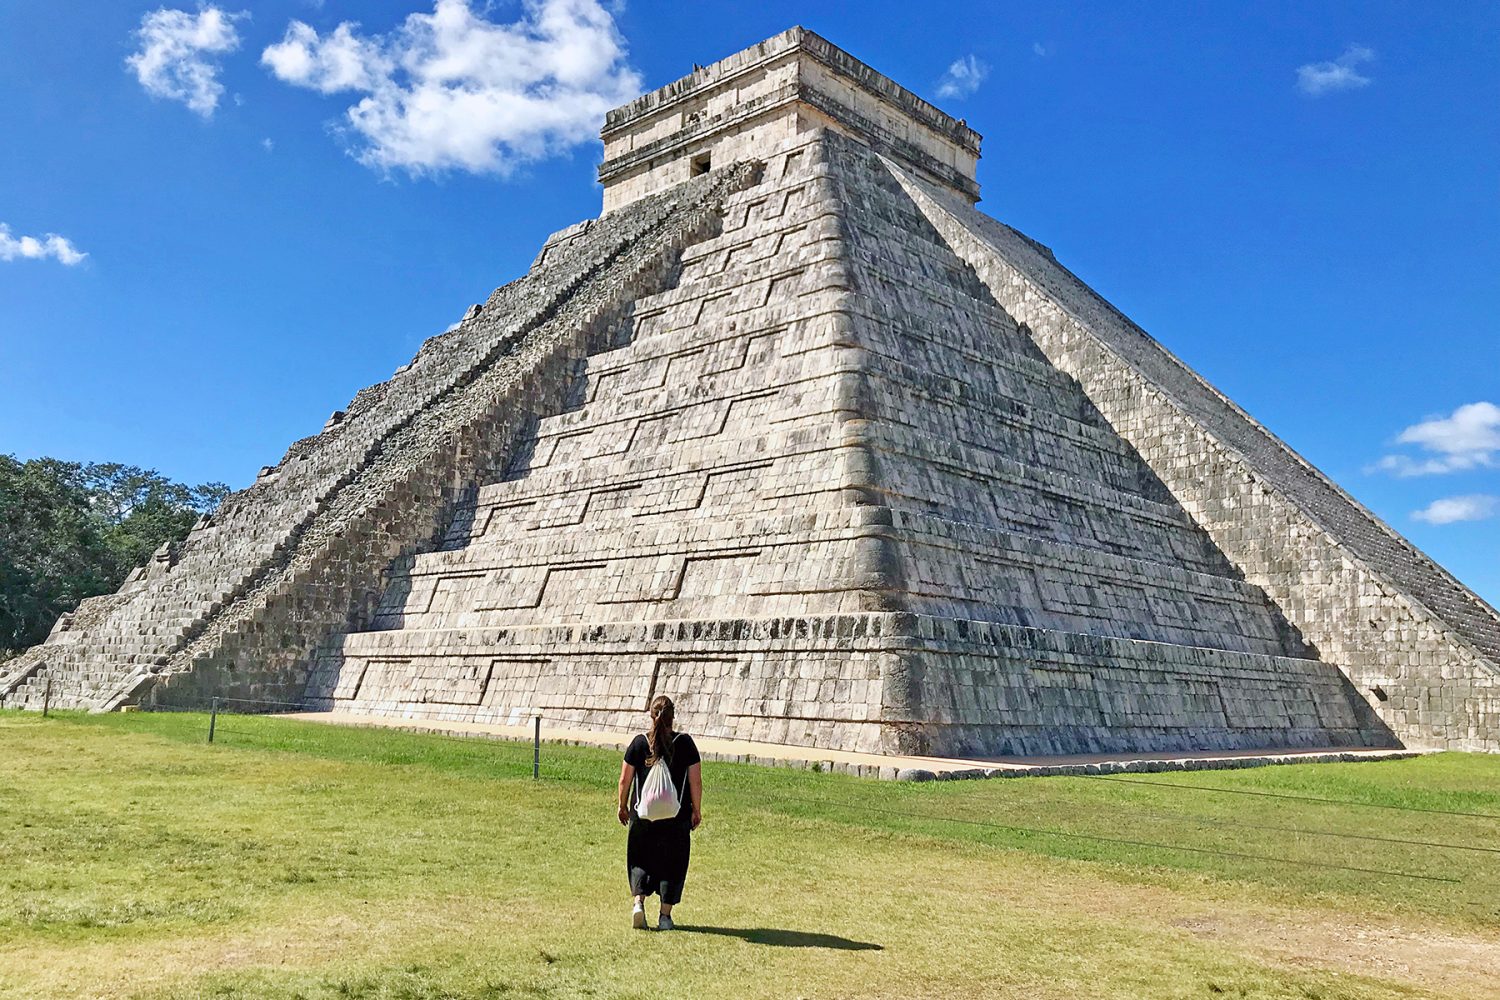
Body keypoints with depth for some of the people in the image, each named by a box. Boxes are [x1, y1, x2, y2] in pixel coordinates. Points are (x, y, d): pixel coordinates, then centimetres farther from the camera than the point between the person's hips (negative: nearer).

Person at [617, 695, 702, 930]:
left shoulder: (639, 742, -3)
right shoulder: (685, 742, -5)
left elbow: (624, 780, 1)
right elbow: (696, 781, -4)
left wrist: (623, 807, 15)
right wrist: (696, 811, 7)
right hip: (677, 816, -1)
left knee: (640, 860, 16)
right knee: (671, 862, 11)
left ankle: (639, 901, -4)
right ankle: (665, 915, 11)